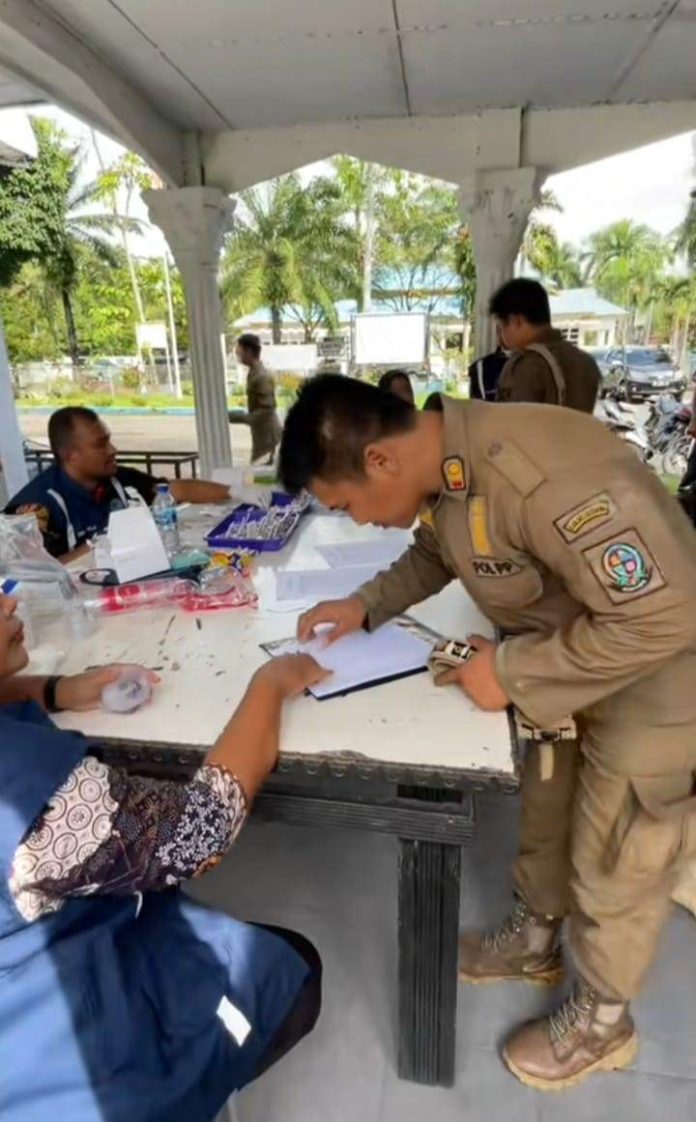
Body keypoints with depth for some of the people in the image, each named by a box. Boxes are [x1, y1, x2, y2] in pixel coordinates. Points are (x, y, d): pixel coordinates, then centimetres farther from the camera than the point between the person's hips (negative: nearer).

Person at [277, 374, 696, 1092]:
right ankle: (533, 941, 52)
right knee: (544, 817, 24)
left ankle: (600, 1021, 41)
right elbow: (434, 553, 11)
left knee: (611, 866, 13)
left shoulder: (543, 476, -38)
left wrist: (513, 672, -27)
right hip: (566, 660, 8)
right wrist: (366, 605, -2)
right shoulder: (444, 462, -9)